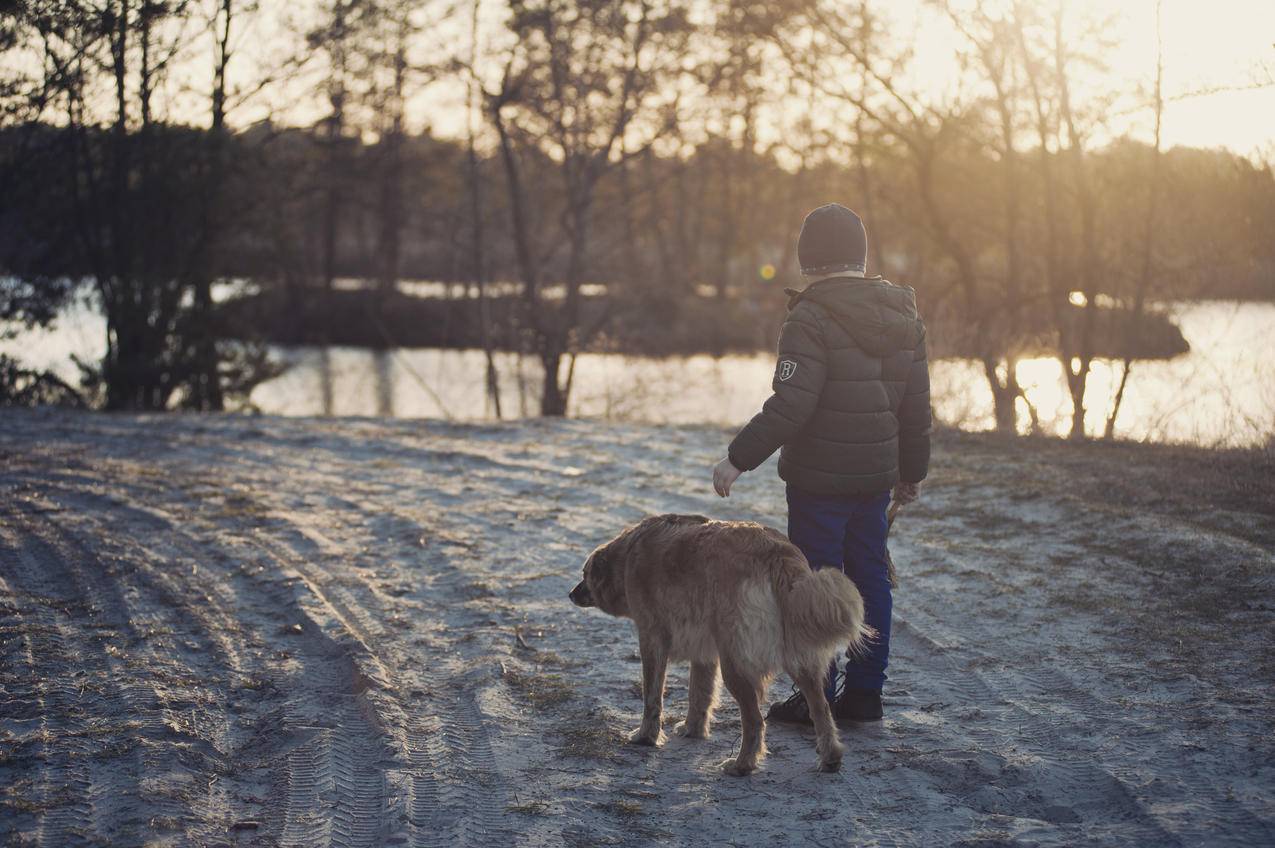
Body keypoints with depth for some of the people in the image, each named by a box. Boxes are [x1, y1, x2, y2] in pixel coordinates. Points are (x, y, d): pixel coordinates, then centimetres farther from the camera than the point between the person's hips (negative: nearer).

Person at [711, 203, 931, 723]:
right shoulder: (902, 316, 8)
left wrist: (739, 458, -17)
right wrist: (912, 472, 22)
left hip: (819, 481, -7)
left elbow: (791, 405, -23)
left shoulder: (812, 318, -15)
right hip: (877, 476, 7)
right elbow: (916, 407, 12)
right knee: (869, 578, 13)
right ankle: (864, 694, 19)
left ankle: (817, 698, 5)